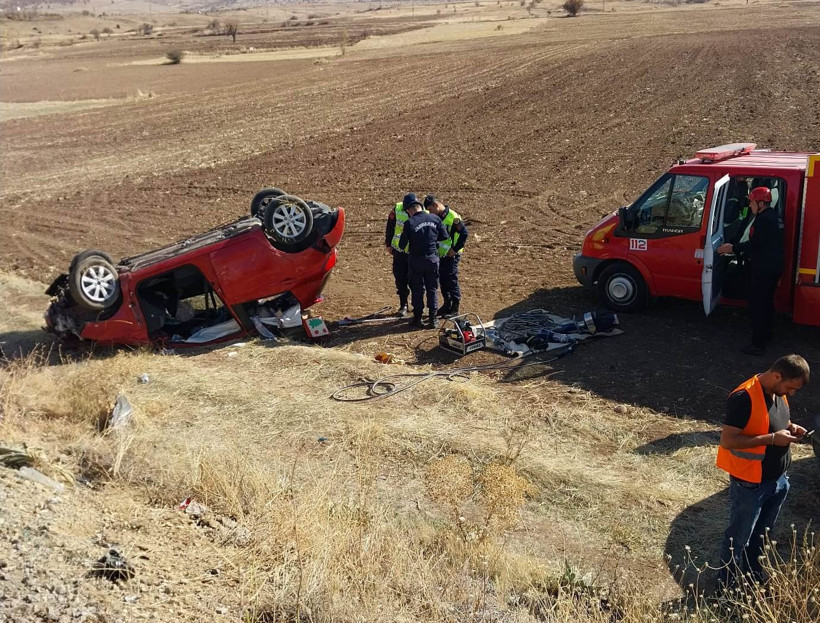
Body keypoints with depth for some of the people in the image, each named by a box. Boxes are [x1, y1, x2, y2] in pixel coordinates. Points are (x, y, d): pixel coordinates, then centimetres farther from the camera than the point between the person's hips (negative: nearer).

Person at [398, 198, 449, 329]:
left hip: (416, 260, -2)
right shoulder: (435, 219, -5)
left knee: (417, 289, 11)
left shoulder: (409, 223, -15)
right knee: (432, 289, 12)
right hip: (433, 259, 2)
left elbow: (402, 245, -11)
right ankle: (433, 319, 13)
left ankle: (417, 319, 16)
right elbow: (445, 236, 3)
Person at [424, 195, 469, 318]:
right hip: (441, 254, 8)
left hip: (451, 255, -8)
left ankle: (455, 308, 5)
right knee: (442, 280, 13)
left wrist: (455, 249, -19)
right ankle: (447, 304, 27)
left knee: (452, 280, -4)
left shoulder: (453, 217, -17)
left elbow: (464, 233, -21)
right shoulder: (436, 217, 7)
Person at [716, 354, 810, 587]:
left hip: (778, 480, 8)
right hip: (750, 485, -8)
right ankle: (726, 585, 28)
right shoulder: (744, 398, -26)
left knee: (760, 535, 25)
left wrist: (789, 427, -4)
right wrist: (772, 439, -28)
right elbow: (727, 441, -28)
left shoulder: (779, 393, 1)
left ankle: (753, 579, 43)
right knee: (738, 538, 10)